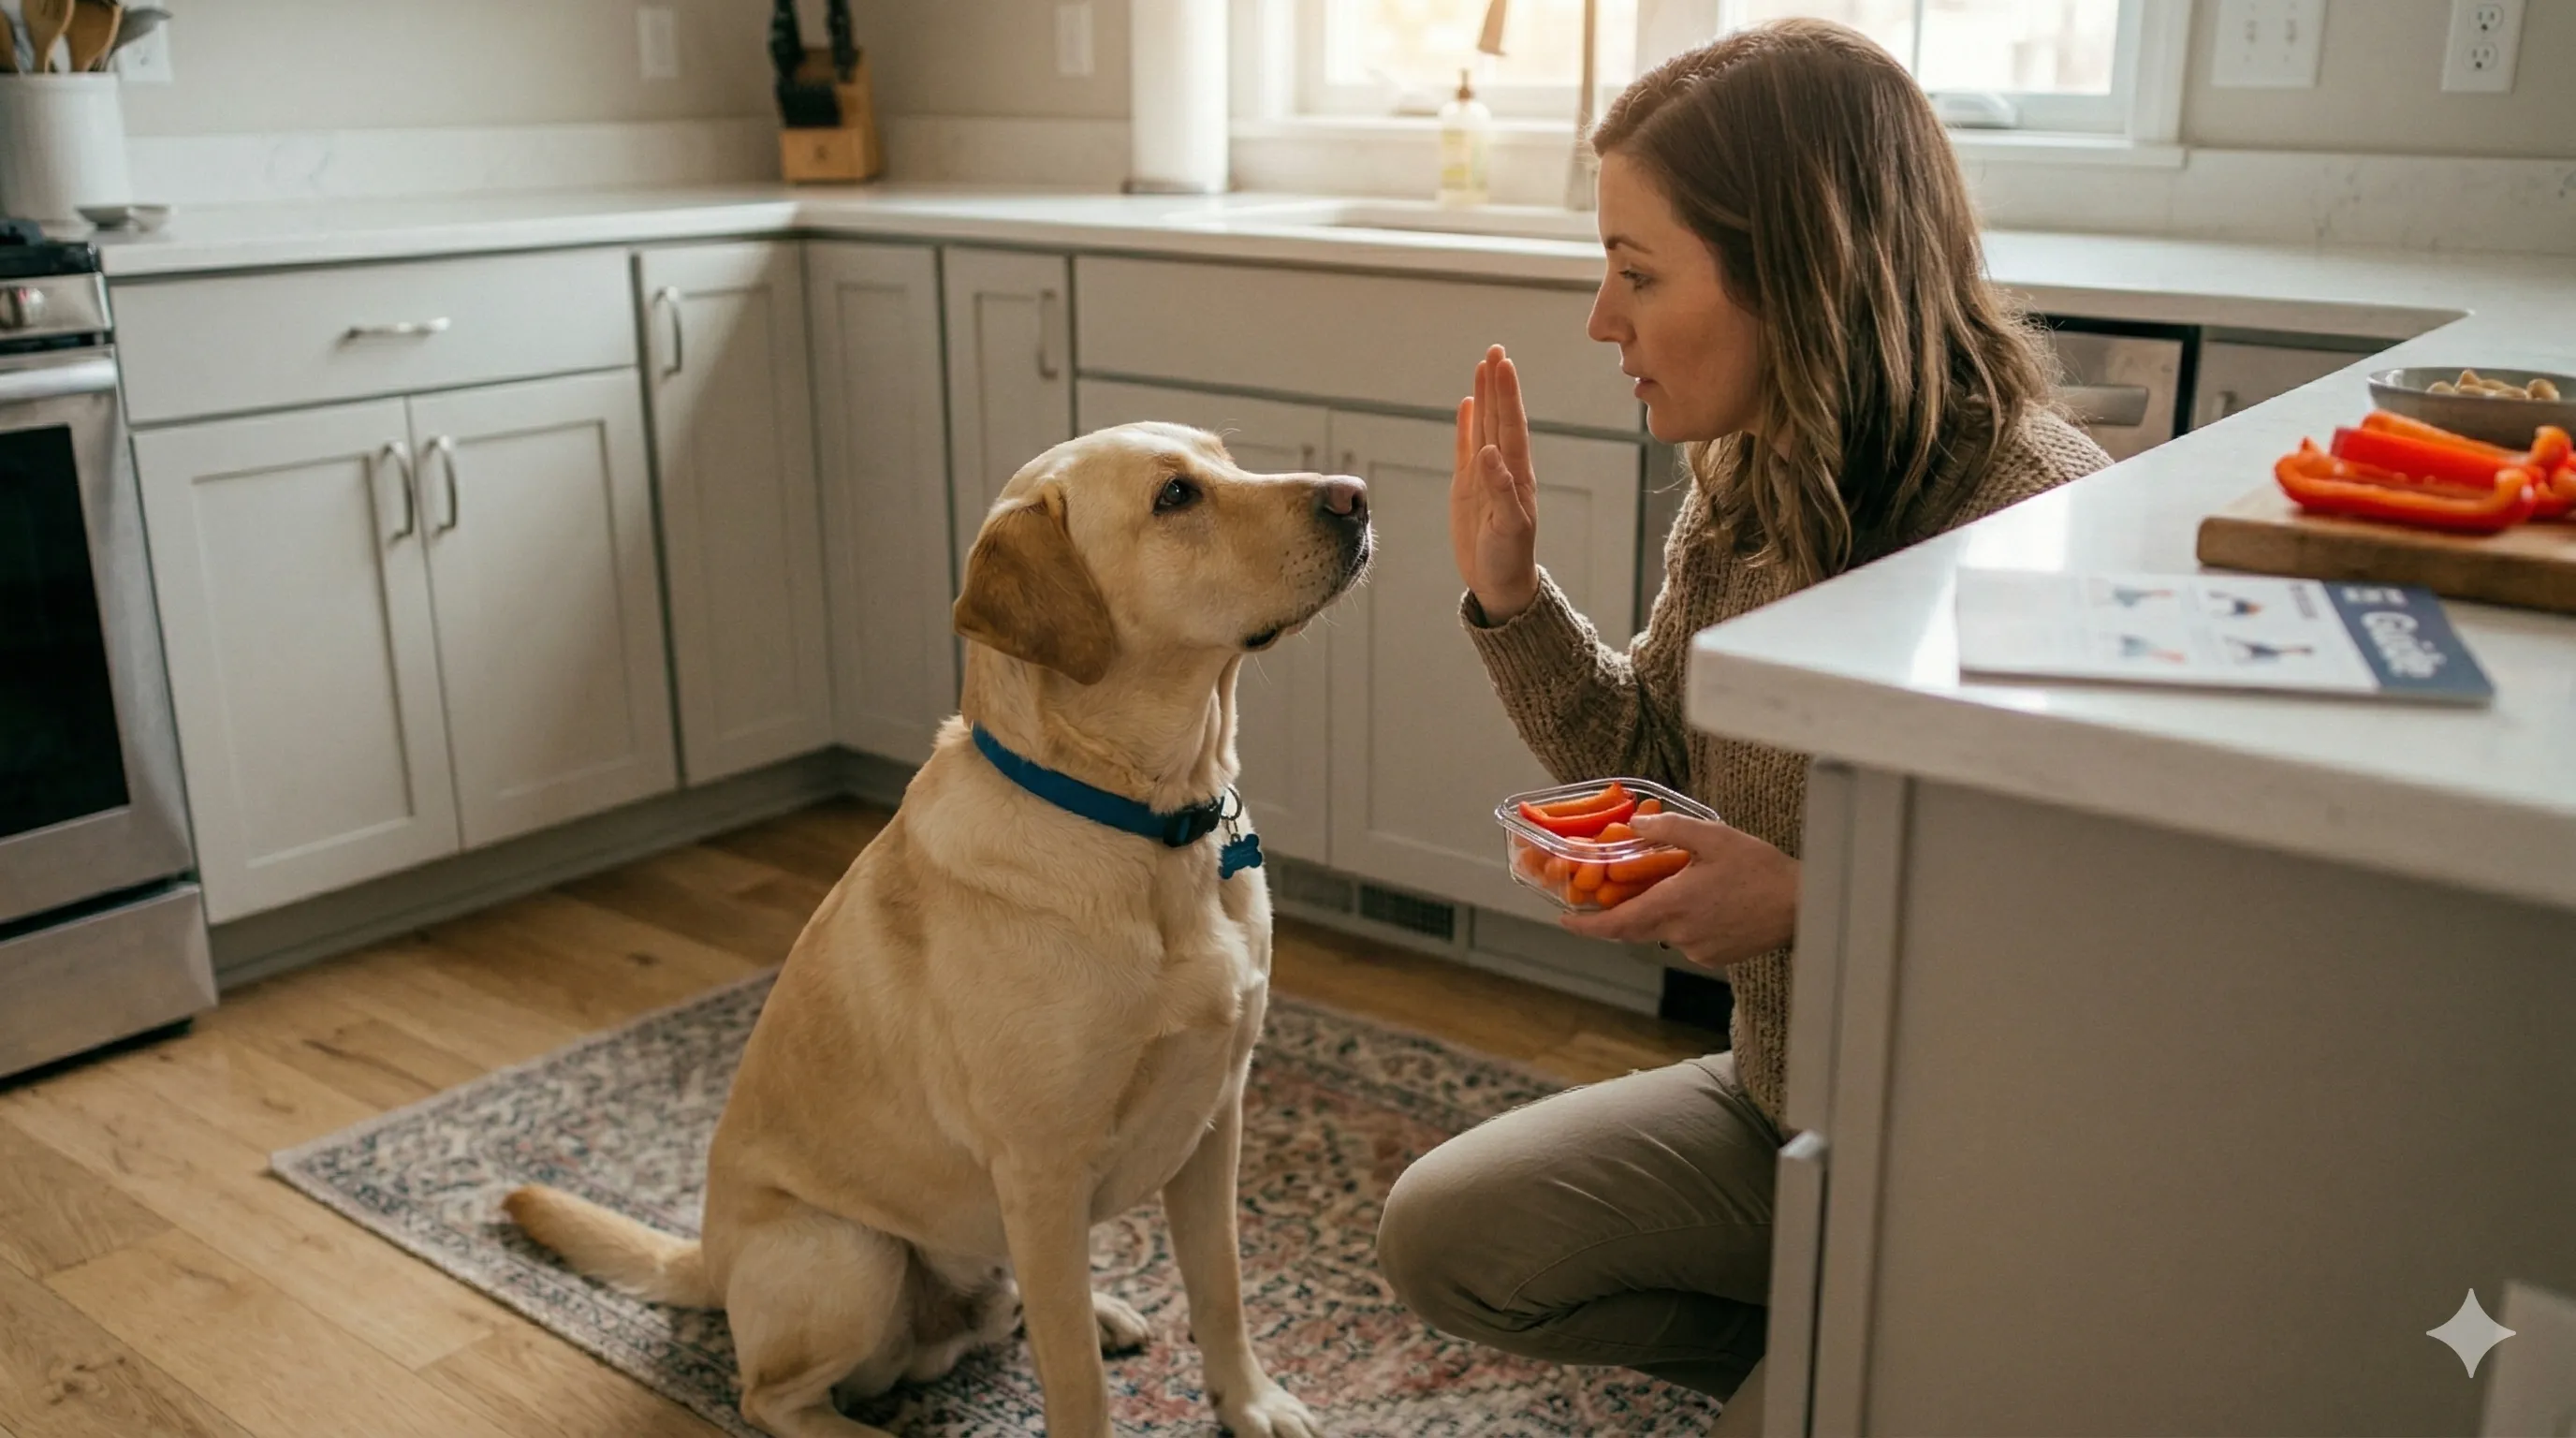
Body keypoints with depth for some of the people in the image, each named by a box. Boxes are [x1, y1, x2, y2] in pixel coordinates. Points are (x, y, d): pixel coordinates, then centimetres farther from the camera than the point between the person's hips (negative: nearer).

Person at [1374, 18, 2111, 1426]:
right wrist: (1511, 596, -5)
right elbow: (1644, 755, 9)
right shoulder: (1744, 488, -4)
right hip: (1776, 1101, 7)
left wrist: (1812, 906, -30)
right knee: (1437, 1236, 3)